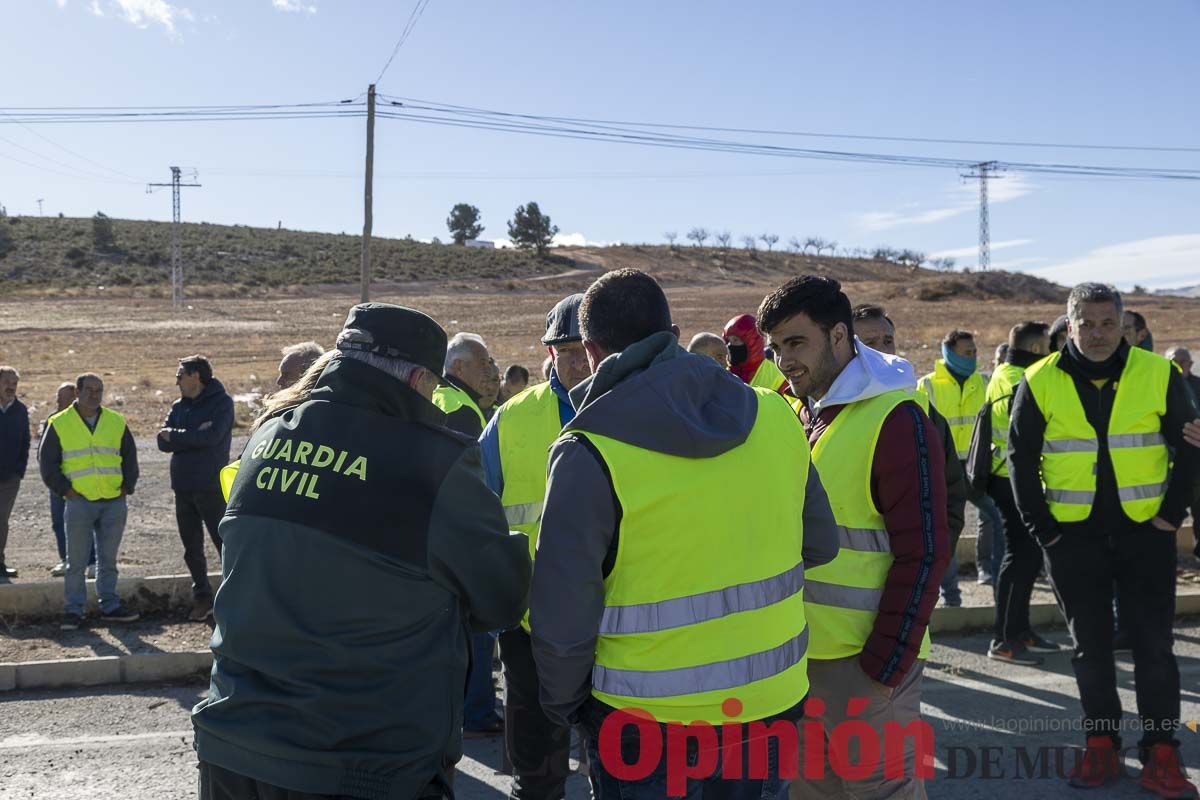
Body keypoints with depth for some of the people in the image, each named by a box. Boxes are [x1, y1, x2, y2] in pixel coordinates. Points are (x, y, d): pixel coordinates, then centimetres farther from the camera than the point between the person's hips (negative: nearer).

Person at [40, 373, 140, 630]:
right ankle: (73, 610, 7)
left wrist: (127, 486, 5)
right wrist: (64, 489, -5)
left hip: (114, 503, 3)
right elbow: (47, 461, 3)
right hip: (79, 502, -3)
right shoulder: (60, 424, 1)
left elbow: (130, 457, 16)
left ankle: (110, 606, 18)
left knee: (108, 559, 10)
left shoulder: (117, 422, 9)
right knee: (76, 561, 0)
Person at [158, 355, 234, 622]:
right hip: (183, 488, 6)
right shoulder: (178, 406, 12)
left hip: (211, 488, -6)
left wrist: (175, 435, -9)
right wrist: (194, 436, -13)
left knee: (225, 544, -2)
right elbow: (163, 443, 1)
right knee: (192, 549, 12)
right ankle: (202, 599, 21)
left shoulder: (221, 402, -6)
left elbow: (212, 436, -20)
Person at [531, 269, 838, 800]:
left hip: (647, 719, -4)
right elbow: (820, 544, 7)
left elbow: (563, 616, -17)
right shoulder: (772, 414, -4)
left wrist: (564, 706, 1)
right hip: (771, 699, 4)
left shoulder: (588, 454, -19)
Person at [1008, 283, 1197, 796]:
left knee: (1154, 643, 3)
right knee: (1090, 645, 9)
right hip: (1072, 533, 1)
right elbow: (1021, 457, 4)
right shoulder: (1041, 382, -3)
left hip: (1144, 529, 0)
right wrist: (1040, 525, -1)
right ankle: (1101, 745, 21)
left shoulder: (1158, 375, -3)